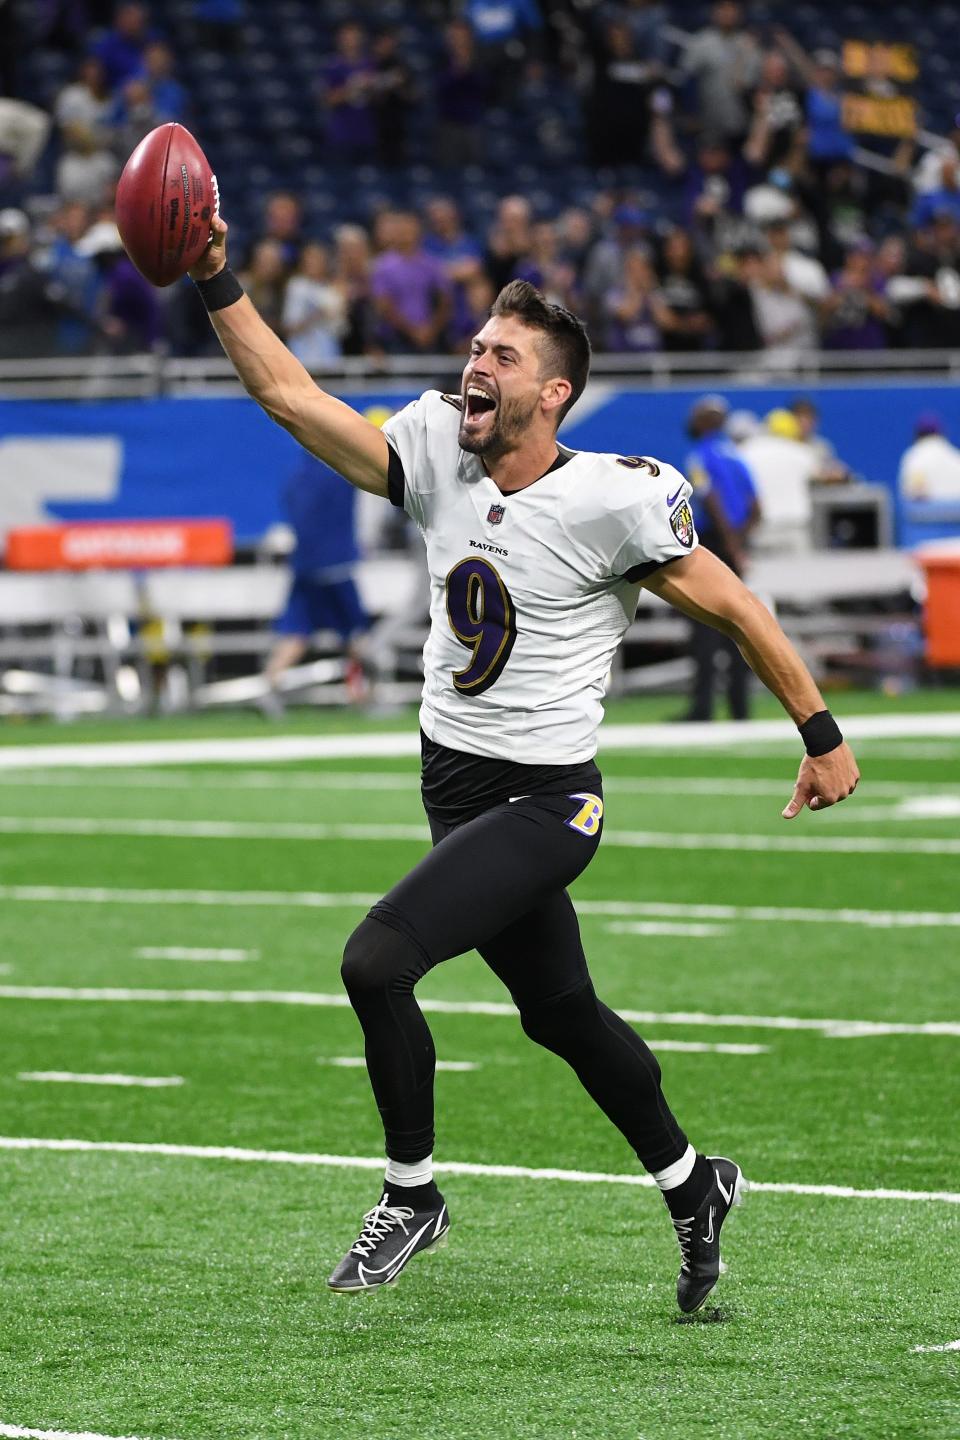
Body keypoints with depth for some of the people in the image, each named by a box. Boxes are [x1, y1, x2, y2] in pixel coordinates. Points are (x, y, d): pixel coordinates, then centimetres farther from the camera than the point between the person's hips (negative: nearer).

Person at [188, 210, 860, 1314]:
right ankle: (691, 1184, 38)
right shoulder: (437, 454, -2)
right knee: (561, 1014, 18)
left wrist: (821, 737, -3)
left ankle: (412, 1193, -2)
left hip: (541, 802, -7)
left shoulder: (613, 500, -17)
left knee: (376, 960, -20)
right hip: (456, 791, 7)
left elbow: (734, 610, -8)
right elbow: (292, 397, -3)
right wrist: (216, 285, -15)